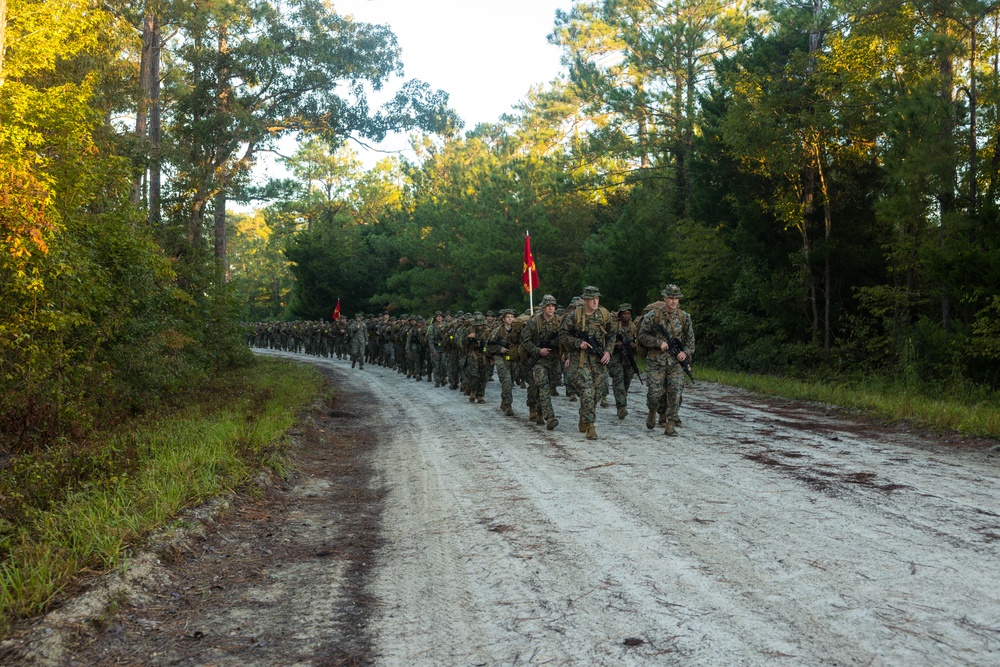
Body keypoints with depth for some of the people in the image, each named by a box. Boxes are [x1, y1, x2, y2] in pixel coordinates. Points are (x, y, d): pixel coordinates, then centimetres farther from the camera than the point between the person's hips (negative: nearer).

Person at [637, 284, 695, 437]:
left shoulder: (684, 317, 5)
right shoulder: (652, 315, -5)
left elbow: (690, 338, 13)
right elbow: (642, 336, -3)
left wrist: (686, 352, -4)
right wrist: (659, 342, -14)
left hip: (676, 361, 2)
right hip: (656, 361, -2)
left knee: (675, 393, -5)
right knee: (655, 393, -5)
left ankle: (670, 426, 4)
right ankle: (652, 412, 28)